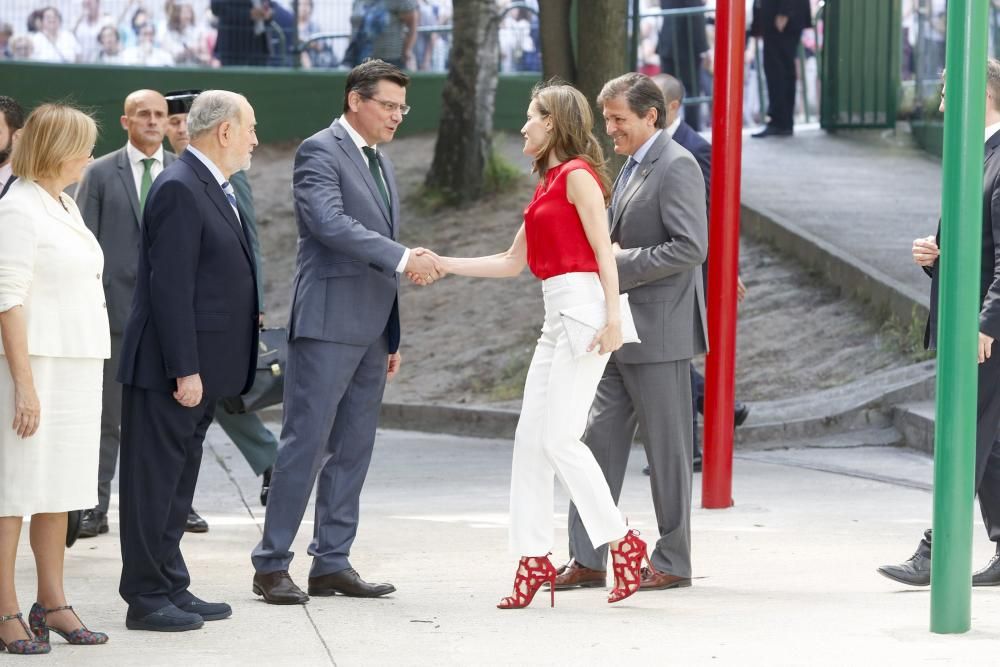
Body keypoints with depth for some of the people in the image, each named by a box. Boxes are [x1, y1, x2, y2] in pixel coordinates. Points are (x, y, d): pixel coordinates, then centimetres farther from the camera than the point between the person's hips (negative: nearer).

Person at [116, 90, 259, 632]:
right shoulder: (179, 190, -17)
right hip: (169, 369, -10)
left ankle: (171, 588, 22)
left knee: (178, 483, 15)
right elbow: (170, 286, -21)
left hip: (201, 367, 10)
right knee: (154, 481, -3)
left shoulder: (211, 188, 16)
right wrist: (185, 369, -23)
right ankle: (146, 597, 1)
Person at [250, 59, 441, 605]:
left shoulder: (382, 165, 20)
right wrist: (404, 257, -26)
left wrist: (393, 336, 21)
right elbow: (331, 222, -23)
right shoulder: (319, 152, -7)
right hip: (328, 322, -8)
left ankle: (332, 563, 12)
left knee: (352, 449, 8)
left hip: (370, 328, 8)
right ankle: (271, 565, -4)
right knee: (306, 443, -8)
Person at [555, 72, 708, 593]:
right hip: (620, 332, 9)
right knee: (599, 440, 6)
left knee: (667, 448, 0)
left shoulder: (676, 167, -12)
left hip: (659, 333, -9)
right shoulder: (631, 167, 17)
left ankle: (673, 561, 9)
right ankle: (587, 559, 9)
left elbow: (691, 247, -21)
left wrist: (622, 262, -19)